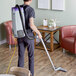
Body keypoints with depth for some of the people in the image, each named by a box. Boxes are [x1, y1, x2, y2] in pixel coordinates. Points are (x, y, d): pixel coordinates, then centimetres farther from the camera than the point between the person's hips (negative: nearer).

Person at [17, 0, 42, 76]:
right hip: (28, 35, -5)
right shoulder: (30, 9, -15)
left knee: (21, 56, 11)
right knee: (31, 55, 9)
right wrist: (38, 33, -9)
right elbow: (31, 25, -23)